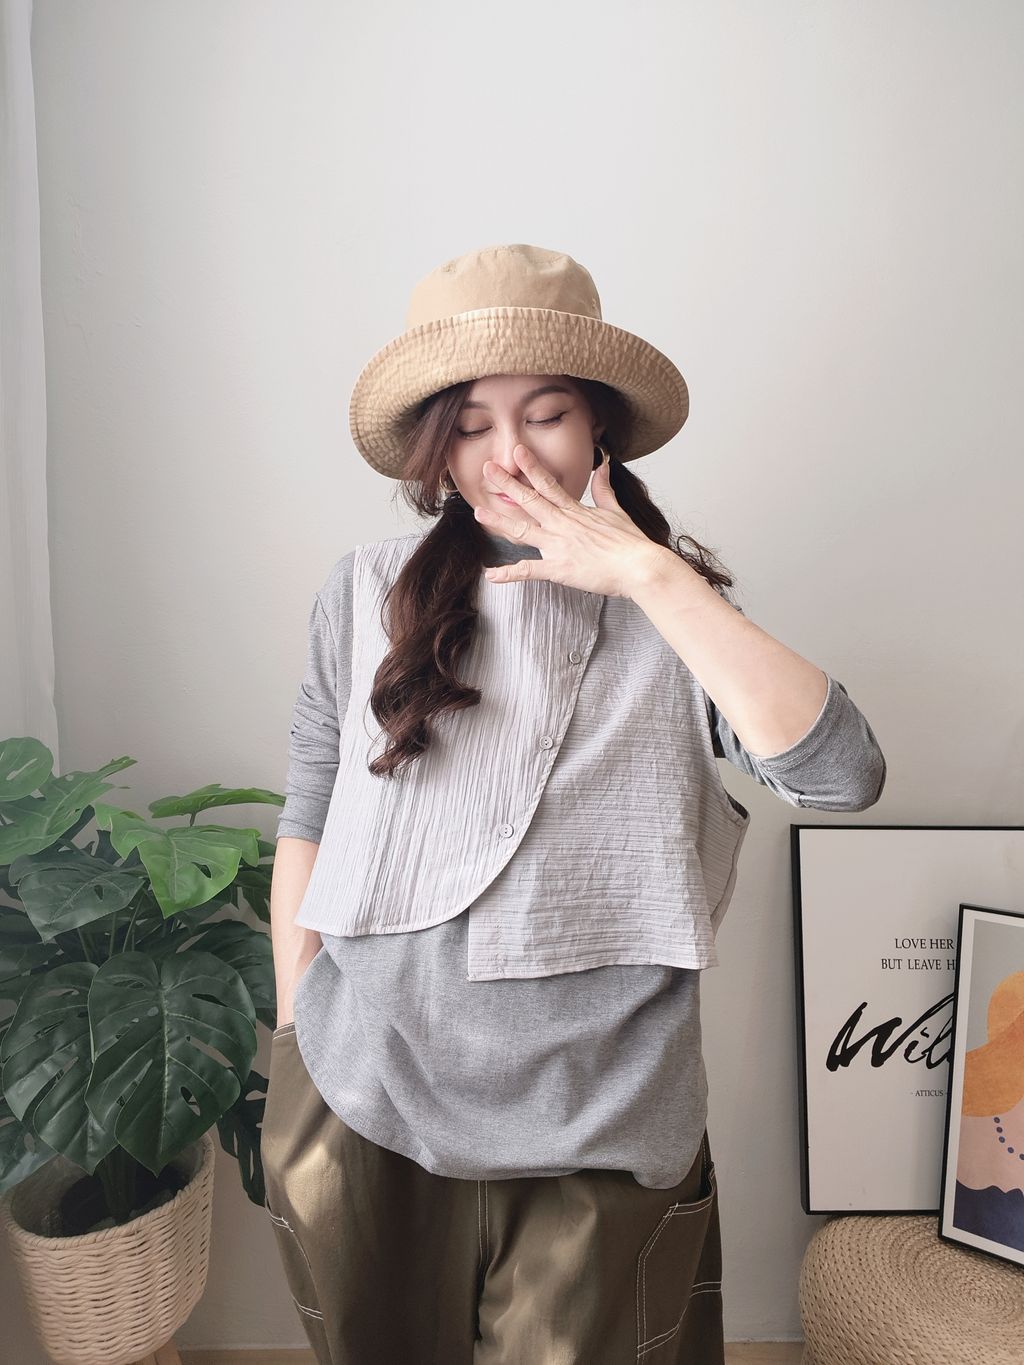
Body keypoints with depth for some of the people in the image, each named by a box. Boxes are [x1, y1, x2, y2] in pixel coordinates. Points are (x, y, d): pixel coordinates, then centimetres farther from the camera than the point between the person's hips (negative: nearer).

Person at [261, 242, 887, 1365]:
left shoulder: (671, 608, -3)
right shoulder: (366, 594, -2)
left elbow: (840, 774, -18)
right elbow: (307, 820, 5)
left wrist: (650, 573, -19)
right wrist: (294, 1035, 7)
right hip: (361, 1108, 2)